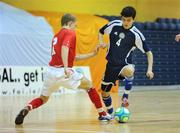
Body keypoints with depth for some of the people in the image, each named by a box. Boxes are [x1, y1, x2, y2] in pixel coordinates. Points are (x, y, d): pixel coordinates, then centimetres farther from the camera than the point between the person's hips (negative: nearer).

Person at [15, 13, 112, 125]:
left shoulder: (56, 36, 25)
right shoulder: (70, 33, -1)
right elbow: (64, 48, -22)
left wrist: (92, 54, 29)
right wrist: (66, 67, -31)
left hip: (51, 70, 7)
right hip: (63, 72, -7)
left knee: (43, 99, 20)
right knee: (89, 85, 12)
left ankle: (26, 109, -9)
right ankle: (102, 114, 10)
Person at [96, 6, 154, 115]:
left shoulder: (136, 35, -14)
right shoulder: (114, 25, -6)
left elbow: (148, 52, -8)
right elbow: (101, 32, 14)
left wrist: (149, 69, -19)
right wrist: (101, 43, -6)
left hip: (124, 65, -4)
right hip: (111, 64, 4)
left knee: (129, 71, -41)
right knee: (104, 93, 10)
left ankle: (125, 97, -22)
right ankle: (110, 114, 37)